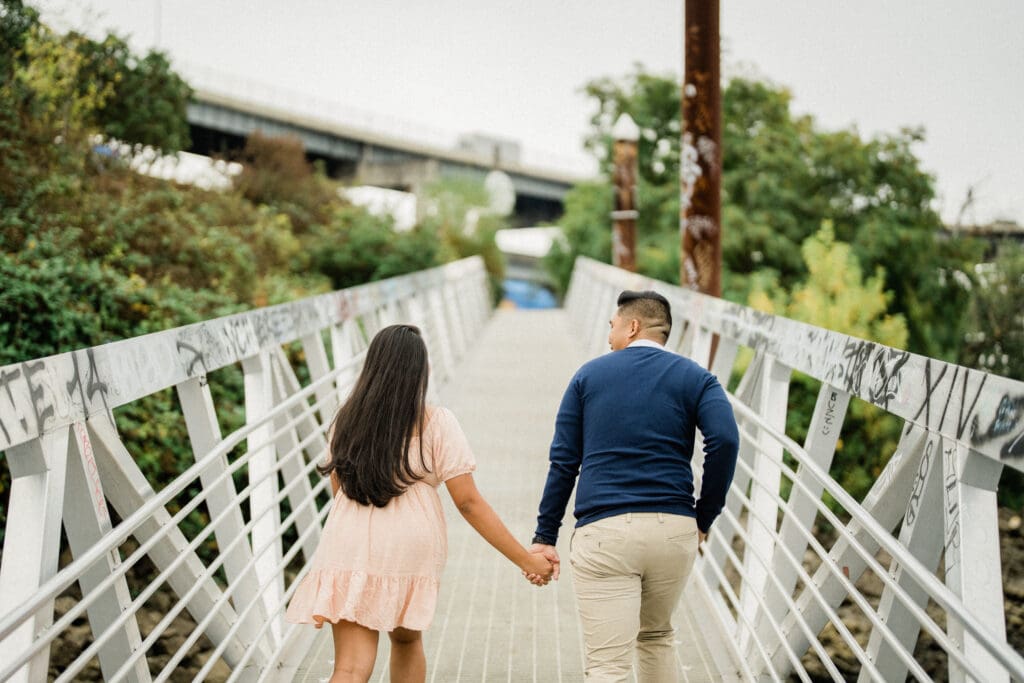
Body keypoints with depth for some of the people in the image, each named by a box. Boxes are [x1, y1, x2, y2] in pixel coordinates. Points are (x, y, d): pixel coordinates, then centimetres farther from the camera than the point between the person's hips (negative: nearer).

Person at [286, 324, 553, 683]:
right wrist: (526, 560, -4)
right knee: (406, 640, 26)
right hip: (411, 555, -1)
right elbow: (468, 502, -8)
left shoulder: (346, 421, 6)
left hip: (348, 552, 1)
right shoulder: (436, 423, -5)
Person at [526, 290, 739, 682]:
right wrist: (705, 517, 2)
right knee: (656, 637, 27)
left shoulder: (589, 375, 11)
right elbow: (724, 440, -8)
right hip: (674, 529, 2)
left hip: (602, 532, -2)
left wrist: (545, 537, 7)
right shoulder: (693, 378, 9)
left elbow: (564, 461, 6)